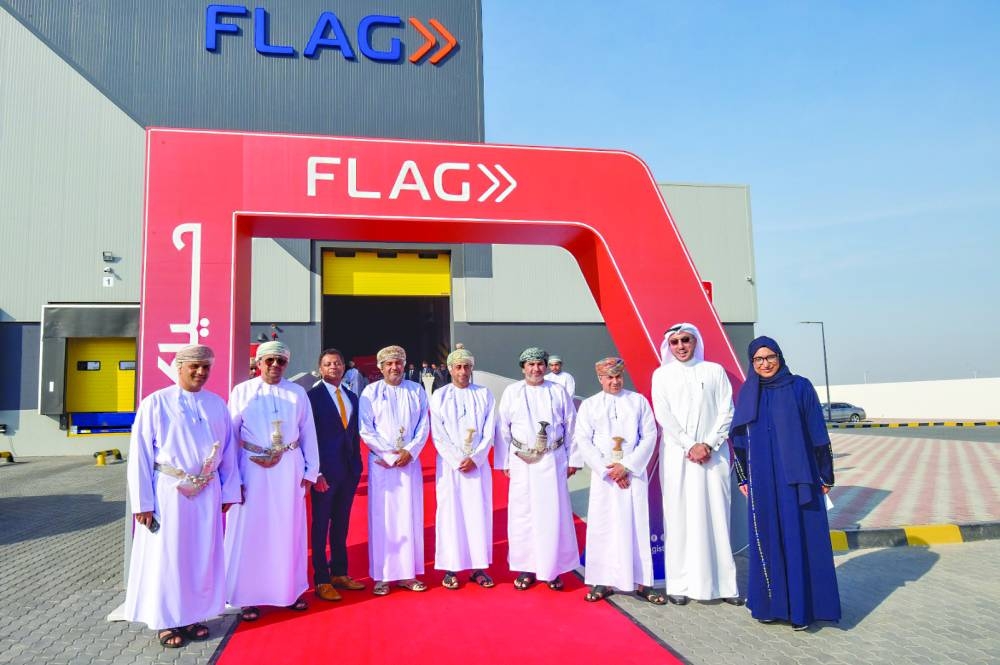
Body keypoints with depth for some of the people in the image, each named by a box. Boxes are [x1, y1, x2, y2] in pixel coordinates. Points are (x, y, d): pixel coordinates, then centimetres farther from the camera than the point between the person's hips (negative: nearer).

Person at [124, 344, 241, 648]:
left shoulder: (218, 404, 5)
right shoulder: (155, 403, -6)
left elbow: (228, 452, 9)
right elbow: (139, 455, -6)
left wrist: (228, 492, 8)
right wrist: (143, 503, -9)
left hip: (207, 494, 4)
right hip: (169, 493, -3)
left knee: (202, 556, 11)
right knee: (167, 557, 6)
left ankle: (193, 616, 27)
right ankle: (167, 621, 23)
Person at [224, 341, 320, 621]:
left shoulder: (297, 393, 5)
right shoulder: (242, 392, 0)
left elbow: (308, 433, 7)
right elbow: (230, 435, 0)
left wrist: (310, 470, 5)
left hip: (289, 468, 2)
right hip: (253, 469, -2)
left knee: (289, 530, 9)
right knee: (250, 532, 3)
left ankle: (291, 589, 25)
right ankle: (249, 597, 17)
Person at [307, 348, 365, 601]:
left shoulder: (352, 397, 12)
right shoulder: (313, 396, -7)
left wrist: (357, 465, 8)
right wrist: (316, 472, -14)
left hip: (349, 470, 6)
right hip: (325, 471, -5)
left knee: (341, 524, 14)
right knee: (321, 525, 5)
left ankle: (339, 573, 25)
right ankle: (321, 580, 14)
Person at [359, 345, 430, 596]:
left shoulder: (416, 391, 8)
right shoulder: (371, 392, 1)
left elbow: (424, 425, 5)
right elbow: (365, 430, -4)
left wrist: (410, 450, -9)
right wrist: (390, 453, -10)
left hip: (410, 461, 2)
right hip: (381, 462, -2)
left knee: (410, 515, 4)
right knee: (382, 516, 0)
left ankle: (407, 573, 14)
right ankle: (382, 575, 8)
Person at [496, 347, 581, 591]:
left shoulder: (559, 391, 4)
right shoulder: (511, 392, 3)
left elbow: (571, 427, 7)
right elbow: (503, 430, 4)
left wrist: (573, 459, 5)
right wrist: (504, 462, 2)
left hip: (553, 461, 0)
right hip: (522, 462, 0)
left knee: (553, 513, 1)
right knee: (523, 513, 3)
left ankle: (552, 568, 14)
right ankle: (526, 568, 15)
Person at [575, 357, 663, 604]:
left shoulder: (638, 401, 5)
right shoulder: (589, 405, 6)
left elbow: (649, 436, 0)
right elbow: (583, 440, 0)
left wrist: (627, 466, -9)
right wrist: (607, 469, -9)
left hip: (633, 473, 0)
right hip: (604, 475, 0)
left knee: (637, 526, 1)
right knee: (602, 527, 1)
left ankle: (640, 582, 9)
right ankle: (603, 582, 9)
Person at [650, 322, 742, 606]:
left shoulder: (715, 371, 9)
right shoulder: (661, 374, 7)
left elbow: (727, 411, 3)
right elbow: (663, 415, -1)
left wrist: (708, 444, -9)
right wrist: (690, 446, -10)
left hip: (714, 453, 1)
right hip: (676, 455, -1)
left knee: (717, 517, 1)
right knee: (679, 518, 0)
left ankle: (723, 583, 9)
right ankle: (679, 584, 4)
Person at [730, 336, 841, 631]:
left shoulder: (800, 387, -2)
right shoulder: (748, 393, 7)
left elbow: (818, 433, -1)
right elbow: (740, 438, 11)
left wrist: (825, 476, -1)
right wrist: (743, 478, 11)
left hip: (797, 478, -3)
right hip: (762, 482, 3)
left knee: (800, 540, 1)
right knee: (767, 540, 8)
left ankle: (802, 607, 12)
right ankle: (771, 603, 20)